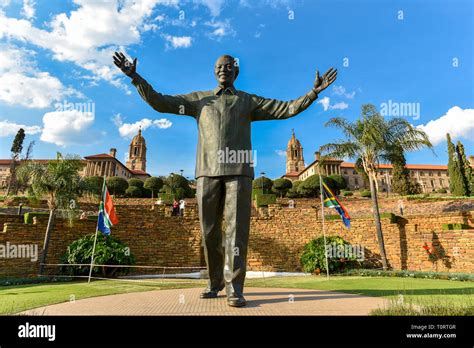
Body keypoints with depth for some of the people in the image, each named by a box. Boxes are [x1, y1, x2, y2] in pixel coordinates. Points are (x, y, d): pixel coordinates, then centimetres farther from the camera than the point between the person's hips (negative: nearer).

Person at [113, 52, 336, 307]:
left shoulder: (249, 102, 19)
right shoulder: (199, 99, 21)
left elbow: (287, 109, 12)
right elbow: (160, 102, 15)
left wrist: (314, 91, 2)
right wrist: (135, 77, 7)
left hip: (238, 171, -1)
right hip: (208, 171, 2)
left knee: (236, 229, -10)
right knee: (209, 230, 1)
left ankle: (234, 288, -4)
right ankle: (215, 281, 18)